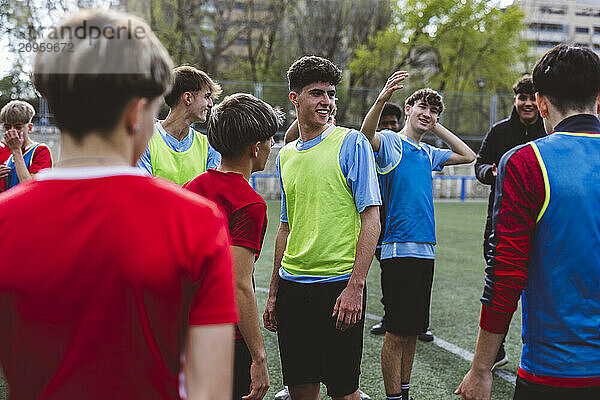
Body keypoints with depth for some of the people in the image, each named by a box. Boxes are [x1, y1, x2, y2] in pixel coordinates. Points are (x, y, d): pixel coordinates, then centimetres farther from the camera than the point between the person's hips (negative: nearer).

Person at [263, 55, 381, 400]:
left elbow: (371, 218, -9)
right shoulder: (285, 155, 13)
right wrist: (274, 293, 16)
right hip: (292, 285, 5)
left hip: (338, 284, -5)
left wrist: (355, 286, -17)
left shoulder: (352, 143, -4)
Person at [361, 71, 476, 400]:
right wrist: (382, 98, -42)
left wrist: (437, 128, 18)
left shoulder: (428, 153, 18)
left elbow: (468, 156, 26)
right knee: (397, 333, -3)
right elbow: (366, 135, -25)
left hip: (425, 250, 7)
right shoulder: (389, 142, -3)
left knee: (413, 330, 13)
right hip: (399, 249, -7)